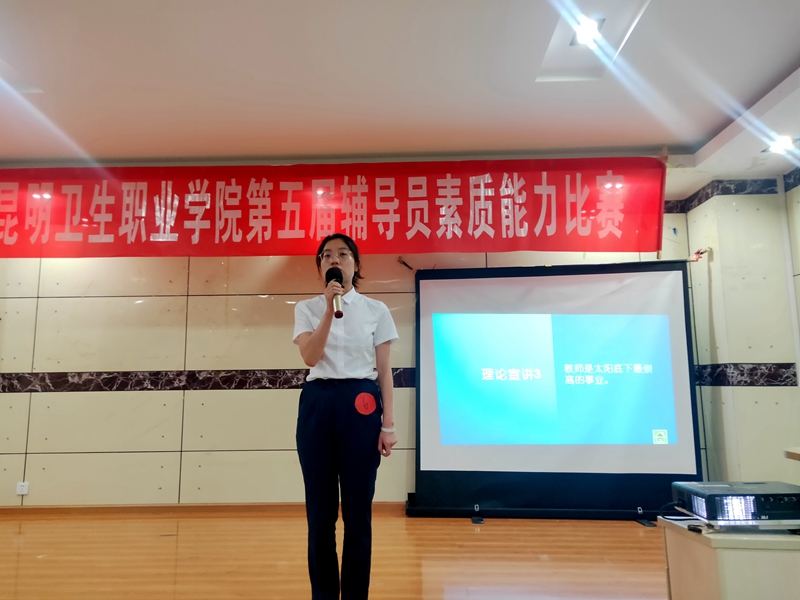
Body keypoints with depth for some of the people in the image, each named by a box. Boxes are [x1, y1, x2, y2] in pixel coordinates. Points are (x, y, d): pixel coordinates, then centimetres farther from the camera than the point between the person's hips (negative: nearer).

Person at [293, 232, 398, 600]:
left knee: (358, 511, 4)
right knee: (320, 512, 6)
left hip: (361, 405, 0)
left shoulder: (376, 310, 7)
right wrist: (330, 308, -17)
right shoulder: (307, 309, 8)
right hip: (317, 404, 1)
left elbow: (384, 371, 5)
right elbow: (310, 358, -10)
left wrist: (388, 424, -1)